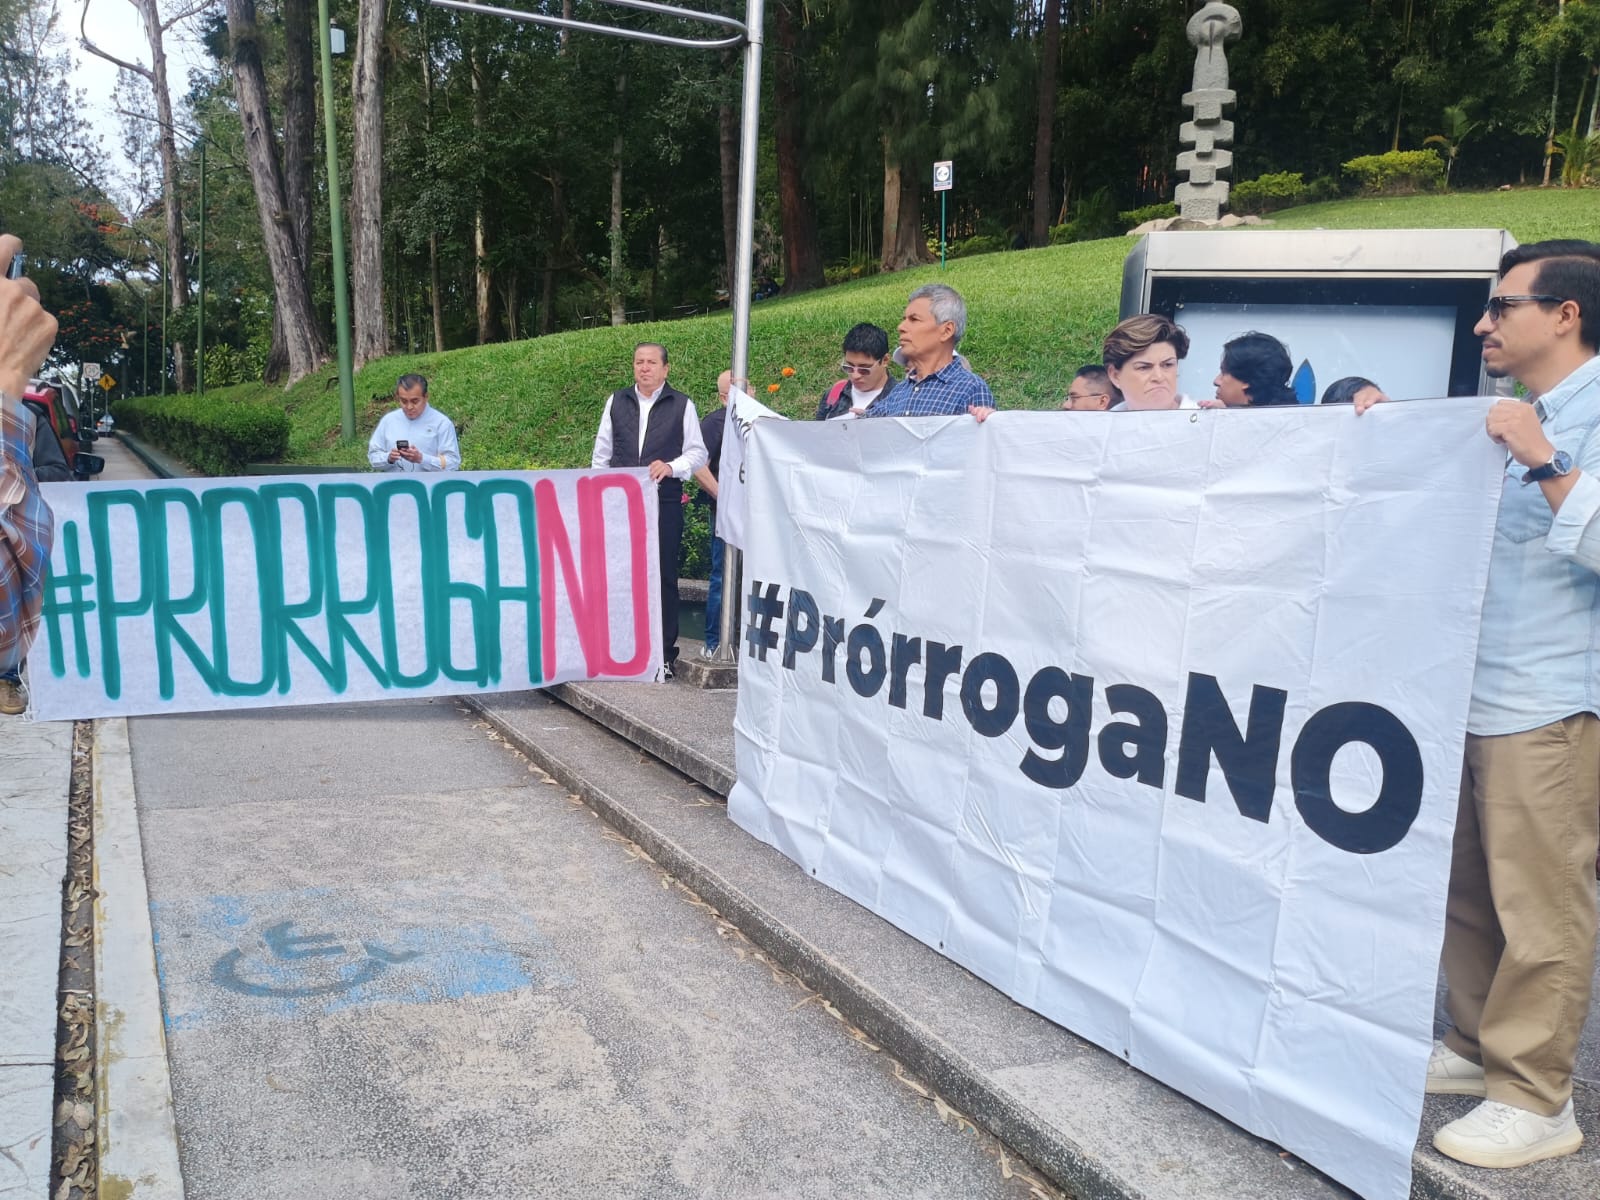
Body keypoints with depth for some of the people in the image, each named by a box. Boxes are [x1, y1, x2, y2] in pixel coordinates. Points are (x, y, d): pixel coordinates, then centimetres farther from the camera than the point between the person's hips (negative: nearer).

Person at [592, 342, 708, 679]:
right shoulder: (616, 402, 11)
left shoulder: (682, 405, 3)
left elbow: (698, 453, 3)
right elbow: (601, 452, 14)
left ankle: (664, 654, 9)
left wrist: (671, 467, -15)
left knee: (664, 577, 2)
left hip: (664, 504, -2)